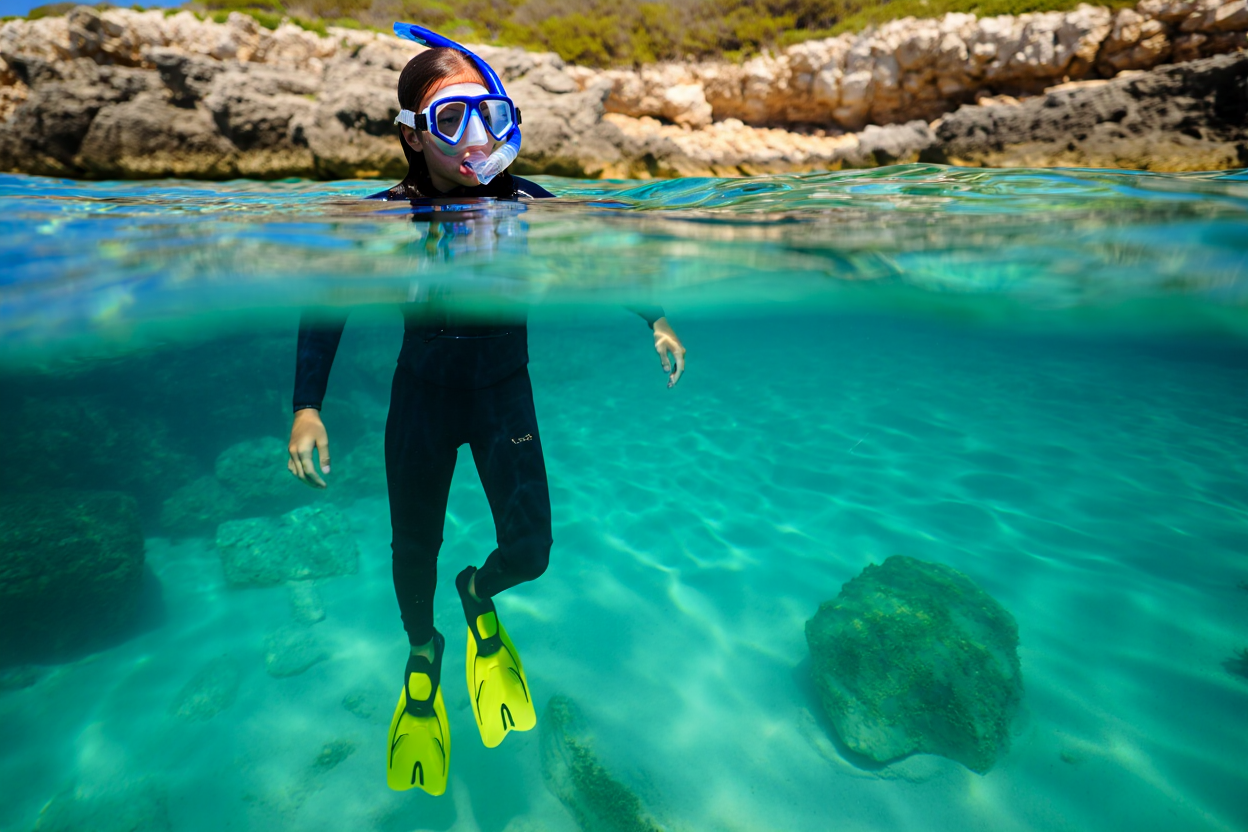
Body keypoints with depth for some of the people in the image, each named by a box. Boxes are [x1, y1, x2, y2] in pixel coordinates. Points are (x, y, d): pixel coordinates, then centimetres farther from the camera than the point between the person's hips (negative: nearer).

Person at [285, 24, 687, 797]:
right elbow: (325, 307, -7)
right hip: (423, 394, 0)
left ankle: (480, 594, 37)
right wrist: (307, 406, -16)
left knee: (530, 551, -2)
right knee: (415, 550, 11)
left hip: (504, 392, 1)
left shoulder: (526, 202, -14)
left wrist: (656, 321, -3)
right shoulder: (389, 216, -16)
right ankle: (423, 654, 45)